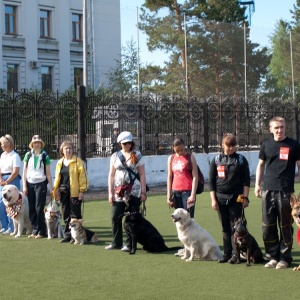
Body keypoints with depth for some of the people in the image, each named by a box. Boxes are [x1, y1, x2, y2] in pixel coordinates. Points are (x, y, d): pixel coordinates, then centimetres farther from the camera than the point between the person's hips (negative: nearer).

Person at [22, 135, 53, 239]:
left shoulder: (45, 156, 2)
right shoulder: (28, 155, 8)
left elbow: (48, 173, 3)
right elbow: (24, 171, 9)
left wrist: (51, 187, 0)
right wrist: (24, 186, 2)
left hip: (40, 183, -3)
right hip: (30, 183, 3)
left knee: (39, 208, -7)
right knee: (31, 209, 3)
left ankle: (41, 231, 1)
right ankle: (35, 231, 11)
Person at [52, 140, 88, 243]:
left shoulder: (77, 161, -4)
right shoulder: (59, 163, 14)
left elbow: (82, 176, -8)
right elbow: (57, 178, 19)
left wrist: (82, 191, -13)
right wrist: (56, 190, 11)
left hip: (74, 192, -6)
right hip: (64, 192, 6)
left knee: (75, 215, -2)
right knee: (66, 215, 10)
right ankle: (67, 235, 17)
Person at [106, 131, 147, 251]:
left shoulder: (137, 156, 3)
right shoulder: (115, 156, 9)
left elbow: (142, 175, 2)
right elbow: (111, 175, 9)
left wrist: (143, 192, -3)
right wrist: (110, 192, 3)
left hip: (134, 191, -2)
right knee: (116, 217, 2)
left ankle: (129, 244, 6)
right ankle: (116, 242, 15)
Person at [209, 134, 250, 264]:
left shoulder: (241, 159, 2)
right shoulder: (216, 160, 7)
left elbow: (246, 180, 3)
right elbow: (211, 181, 8)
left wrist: (245, 197, -5)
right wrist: (213, 199, 2)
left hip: (236, 198, -2)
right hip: (221, 198, 2)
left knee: (235, 227, -3)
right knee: (225, 228, 7)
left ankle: (235, 254, 1)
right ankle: (227, 254, 12)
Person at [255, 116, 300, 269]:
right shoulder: (266, 145, 9)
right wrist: (257, 184, 11)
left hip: (285, 192, -3)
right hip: (268, 191, 3)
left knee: (285, 226, 2)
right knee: (268, 226, 4)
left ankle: (285, 258, 11)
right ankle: (272, 256, 15)